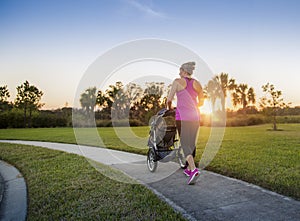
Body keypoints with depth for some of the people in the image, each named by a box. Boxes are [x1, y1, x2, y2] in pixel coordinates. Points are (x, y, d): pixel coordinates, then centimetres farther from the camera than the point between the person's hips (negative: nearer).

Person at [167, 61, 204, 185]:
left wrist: (169, 108, 16)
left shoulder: (178, 82, -3)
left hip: (182, 116, -5)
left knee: (185, 144, -5)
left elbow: (169, 98, -4)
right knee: (192, 143, 14)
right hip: (195, 116, 5)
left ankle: (193, 170, -20)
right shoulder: (197, 84, 9)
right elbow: (201, 102, 16)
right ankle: (189, 168, 25)